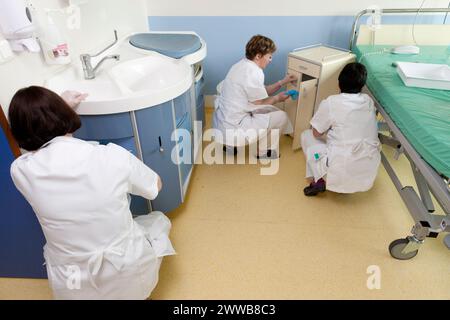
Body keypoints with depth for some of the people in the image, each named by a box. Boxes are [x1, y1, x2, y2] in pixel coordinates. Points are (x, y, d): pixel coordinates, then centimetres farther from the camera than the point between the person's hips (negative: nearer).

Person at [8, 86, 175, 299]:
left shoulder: (20, 171, -14)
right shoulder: (113, 156, -21)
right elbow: (156, 187, 0)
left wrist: (62, 104, 21)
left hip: (73, 291, 3)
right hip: (130, 277, -2)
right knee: (159, 220, 27)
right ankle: (139, 291, 23)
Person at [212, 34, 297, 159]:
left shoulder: (242, 65, 10)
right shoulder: (254, 72, -19)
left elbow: (261, 92, 18)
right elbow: (260, 104, -9)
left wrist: (282, 82, 17)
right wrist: (277, 98, 8)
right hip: (233, 129, -9)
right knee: (281, 117, -3)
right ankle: (263, 151, 15)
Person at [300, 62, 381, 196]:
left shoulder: (331, 103, -11)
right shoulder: (368, 101, 4)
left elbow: (317, 133, 0)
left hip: (342, 174, -5)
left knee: (306, 136, 14)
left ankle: (322, 179, 3)